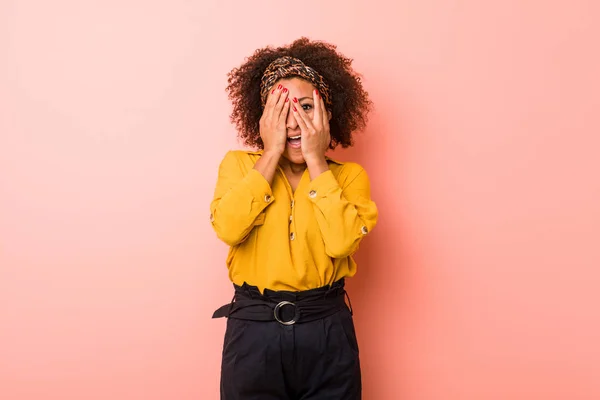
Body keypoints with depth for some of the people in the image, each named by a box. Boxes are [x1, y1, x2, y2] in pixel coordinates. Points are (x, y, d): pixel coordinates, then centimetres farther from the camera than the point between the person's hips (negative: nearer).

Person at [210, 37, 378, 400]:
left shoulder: (350, 175, 0)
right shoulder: (239, 164, 2)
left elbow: (341, 242, -18)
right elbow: (228, 229, -17)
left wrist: (316, 159, -14)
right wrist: (271, 153, -13)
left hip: (327, 333, 0)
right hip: (253, 332, 0)